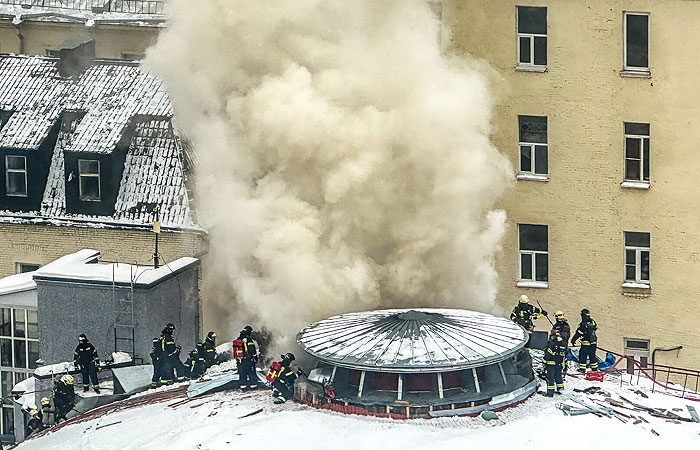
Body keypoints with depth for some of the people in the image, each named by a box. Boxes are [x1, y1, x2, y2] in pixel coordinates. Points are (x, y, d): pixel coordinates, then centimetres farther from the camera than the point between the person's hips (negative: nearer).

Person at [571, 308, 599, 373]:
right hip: (593, 343, 6)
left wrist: (573, 340, -5)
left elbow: (578, 333, -15)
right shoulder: (593, 322, 1)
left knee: (582, 355, 3)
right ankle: (594, 368, 20)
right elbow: (596, 328, 20)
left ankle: (582, 369, 3)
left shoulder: (583, 324, -19)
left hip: (585, 344, -6)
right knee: (592, 356, 16)